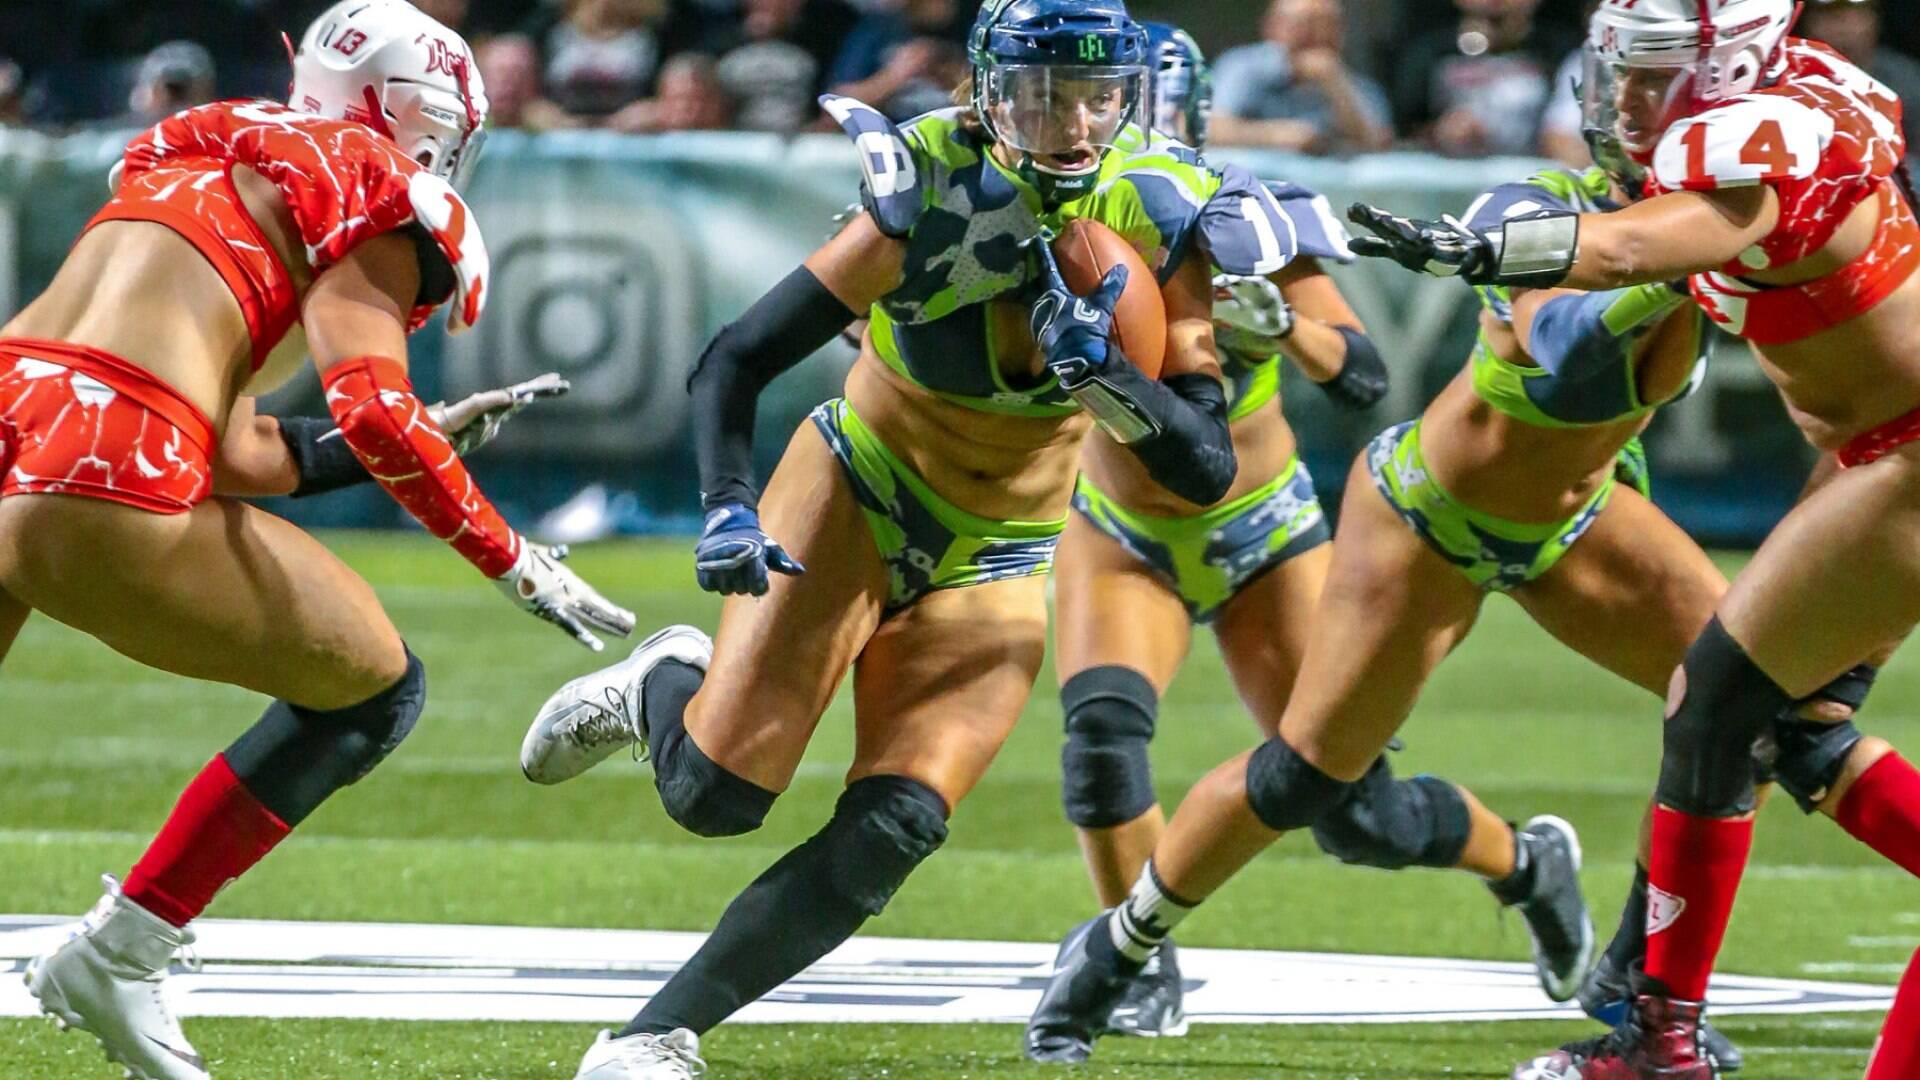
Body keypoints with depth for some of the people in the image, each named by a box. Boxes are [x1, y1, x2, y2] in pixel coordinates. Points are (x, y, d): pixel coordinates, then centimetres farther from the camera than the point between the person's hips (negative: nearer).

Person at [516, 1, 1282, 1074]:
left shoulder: (1158, 220, -14)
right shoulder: (932, 197, -22)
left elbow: (1208, 471, -15)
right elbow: (735, 364, -18)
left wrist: (1109, 380, -32)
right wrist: (730, 510, -34)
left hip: (993, 562, 2)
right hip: (856, 492, -2)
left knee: (887, 836, -14)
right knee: (714, 794, -11)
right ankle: (661, 688, 26)